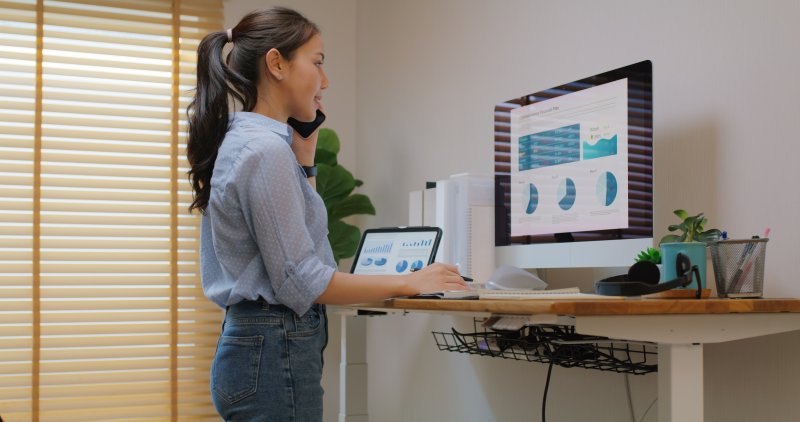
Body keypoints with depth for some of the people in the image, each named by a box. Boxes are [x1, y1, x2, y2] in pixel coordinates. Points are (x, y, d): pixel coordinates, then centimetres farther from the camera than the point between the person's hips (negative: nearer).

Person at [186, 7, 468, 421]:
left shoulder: (241, 141, 11)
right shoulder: (266, 149, -18)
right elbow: (299, 281, -19)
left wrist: (304, 155, 14)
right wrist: (408, 282, -12)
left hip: (255, 344, 10)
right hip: (275, 353, -10)